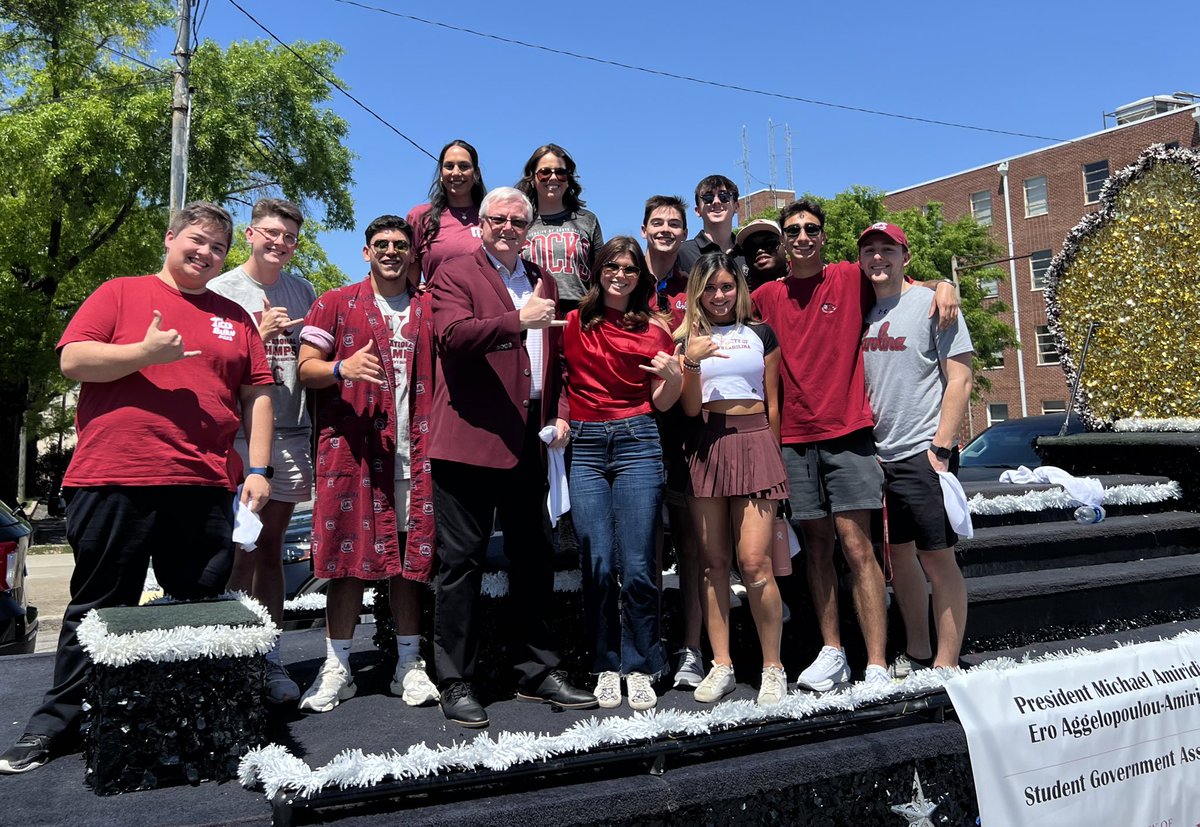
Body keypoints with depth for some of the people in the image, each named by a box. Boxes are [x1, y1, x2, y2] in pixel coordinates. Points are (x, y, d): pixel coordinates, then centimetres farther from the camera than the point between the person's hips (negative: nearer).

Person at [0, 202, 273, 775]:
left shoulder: (235, 317, 16)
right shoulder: (122, 293, 9)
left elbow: (258, 394, 13)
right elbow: (72, 360, -1)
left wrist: (258, 470, 4)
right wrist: (144, 353, -15)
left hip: (204, 487, 3)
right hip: (114, 481, -2)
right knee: (98, 608, 6)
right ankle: (57, 722, 21)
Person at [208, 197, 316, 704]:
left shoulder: (303, 291, 15)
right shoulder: (221, 290, 4)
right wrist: (258, 335, -11)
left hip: (290, 431, 3)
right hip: (238, 430, -3)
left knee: (271, 546, 8)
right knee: (240, 548, -3)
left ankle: (269, 657, 14)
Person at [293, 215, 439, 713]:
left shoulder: (431, 309, 14)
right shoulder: (335, 304, 8)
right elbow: (306, 368, 3)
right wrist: (343, 368, -18)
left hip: (413, 450, 2)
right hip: (351, 447, -2)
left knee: (410, 558, 5)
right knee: (348, 558, 0)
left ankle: (409, 664, 16)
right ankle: (337, 668, 12)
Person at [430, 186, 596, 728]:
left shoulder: (543, 282, 18)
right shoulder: (456, 275, 0)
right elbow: (452, 336, -18)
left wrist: (561, 414, 8)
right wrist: (518, 322, -29)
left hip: (529, 441, 6)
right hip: (470, 439, -6)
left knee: (533, 558, 12)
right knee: (461, 561, 0)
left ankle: (539, 673, 25)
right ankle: (455, 683, 11)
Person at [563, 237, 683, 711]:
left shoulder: (654, 329, 8)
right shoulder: (575, 321, 9)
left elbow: (662, 403, 10)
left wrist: (674, 376, -7)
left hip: (637, 443, 0)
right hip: (584, 446, 1)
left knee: (637, 567, -3)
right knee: (598, 564, 1)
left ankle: (639, 668, 13)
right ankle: (605, 667, 16)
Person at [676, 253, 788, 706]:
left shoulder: (761, 333, 10)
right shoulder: (687, 338, 10)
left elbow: (772, 402, 13)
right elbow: (689, 408, 2)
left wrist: (772, 456, 13)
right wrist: (692, 361, -13)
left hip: (754, 443, -1)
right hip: (706, 447, 2)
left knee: (754, 562, -10)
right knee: (713, 561, 3)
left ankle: (773, 667, 2)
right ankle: (721, 665, 12)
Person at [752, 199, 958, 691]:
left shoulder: (852, 280, 4)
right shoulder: (767, 296, 10)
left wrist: (943, 287, -5)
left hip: (847, 432, -3)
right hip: (795, 438, 3)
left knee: (856, 545, -7)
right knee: (816, 545, 7)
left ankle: (877, 667, -3)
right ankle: (831, 654, 17)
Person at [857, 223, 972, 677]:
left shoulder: (930, 302, -5)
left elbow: (959, 380, -9)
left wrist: (941, 448, -13)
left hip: (922, 452, -6)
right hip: (877, 453, 6)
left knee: (937, 556, -1)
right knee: (898, 554, 13)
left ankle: (946, 665, 9)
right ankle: (916, 653, 26)